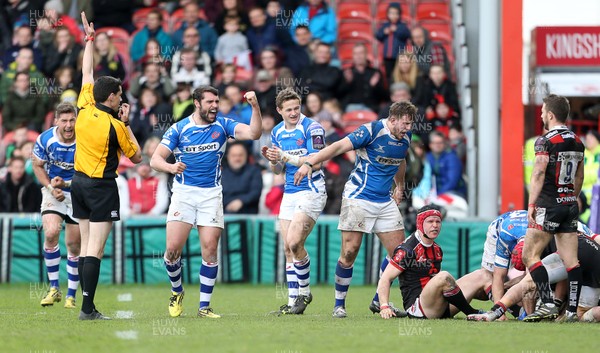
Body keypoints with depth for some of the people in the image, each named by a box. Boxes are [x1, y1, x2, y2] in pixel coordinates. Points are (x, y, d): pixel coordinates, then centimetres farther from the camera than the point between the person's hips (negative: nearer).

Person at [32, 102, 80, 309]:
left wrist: (66, 183, -23)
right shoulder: (45, 139, -13)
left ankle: (71, 295, 16)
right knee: (51, 233, -21)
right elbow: (37, 165, 3)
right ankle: (54, 288, -7)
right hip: (53, 192, 1)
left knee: (74, 245, 2)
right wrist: (51, 187, -10)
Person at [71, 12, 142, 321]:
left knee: (86, 245, 9)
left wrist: (90, 40, 25)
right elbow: (136, 156, -1)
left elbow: (87, 73, 16)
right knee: (96, 249, -10)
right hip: (101, 187, -7)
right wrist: (127, 124, 4)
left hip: (78, 182, 7)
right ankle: (88, 307, -15)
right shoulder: (115, 126, -14)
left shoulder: (85, 108, 1)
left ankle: (86, 302, 7)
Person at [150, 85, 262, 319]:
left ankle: (204, 306, 3)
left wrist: (255, 107, -26)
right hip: (183, 192, -1)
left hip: (211, 194, 1)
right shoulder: (179, 129, -1)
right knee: (173, 248, -11)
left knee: (210, 250, -6)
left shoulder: (222, 125, 2)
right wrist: (170, 167, -26)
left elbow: (253, 133, -11)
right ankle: (177, 291, 16)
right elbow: (155, 159, -5)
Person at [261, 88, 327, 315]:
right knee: (288, 249, 4)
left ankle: (304, 292, -1)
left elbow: (315, 162, -18)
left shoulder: (312, 128, -12)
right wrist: (272, 159, -5)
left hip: (311, 191, -8)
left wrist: (287, 157, -20)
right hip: (290, 193, 8)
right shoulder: (277, 132, 11)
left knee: (294, 242, -19)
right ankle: (294, 301, 9)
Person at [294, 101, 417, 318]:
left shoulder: (405, 137, 7)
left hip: (385, 202, 7)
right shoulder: (373, 130, -15)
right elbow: (340, 146, -21)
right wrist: (309, 163, -30)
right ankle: (339, 304, 5)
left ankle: (379, 301, 17)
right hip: (358, 199, -7)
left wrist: (400, 187, 34)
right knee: (349, 252, -9)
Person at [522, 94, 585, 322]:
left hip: (549, 205, -7)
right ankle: (572, 310, 3)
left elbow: (539, 174, -17)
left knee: (529, 255, -3)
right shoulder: (577, 143, 12)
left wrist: (531, 205, -17)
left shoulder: (546, 141, -11)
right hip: (570, 206, 7)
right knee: (571, 261, 5)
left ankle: (548, 305, -12)